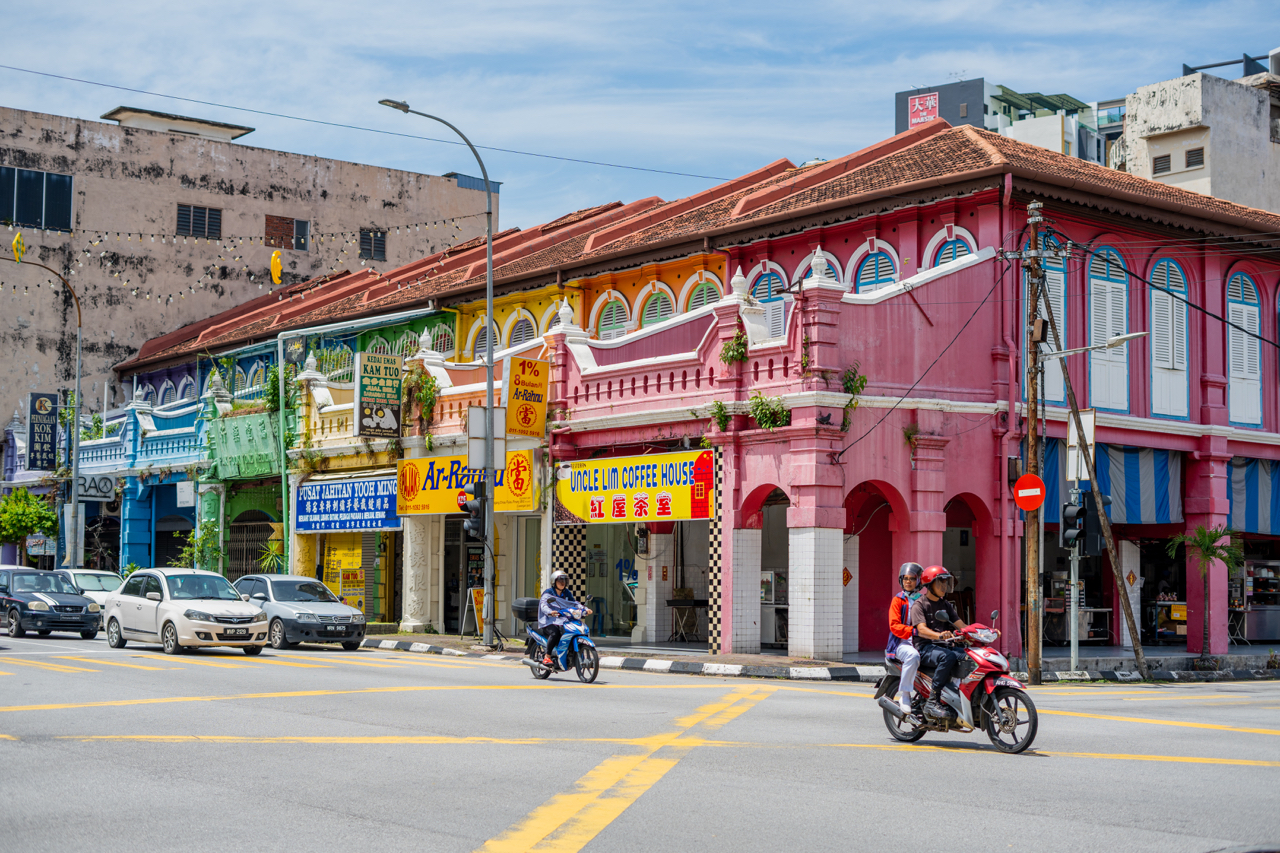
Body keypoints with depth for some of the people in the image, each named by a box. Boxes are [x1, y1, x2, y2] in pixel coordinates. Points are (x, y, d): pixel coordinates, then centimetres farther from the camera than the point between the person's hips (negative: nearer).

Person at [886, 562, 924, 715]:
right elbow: (894, 625, -6)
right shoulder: (898, 600, 6)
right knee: (913, 655, -39)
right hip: (902, 643, -4)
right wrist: (912, 631, -22)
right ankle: (904, 694, -30)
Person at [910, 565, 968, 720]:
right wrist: (939, 635, -39)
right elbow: (922, 629, -19)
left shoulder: (945, 605, 20)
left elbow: (960, 625, 11)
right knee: (948, 657, -37)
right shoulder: (919, 605, -3)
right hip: (925, 648, -6)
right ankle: (933, 701, -33)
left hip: (944, 646, 6)